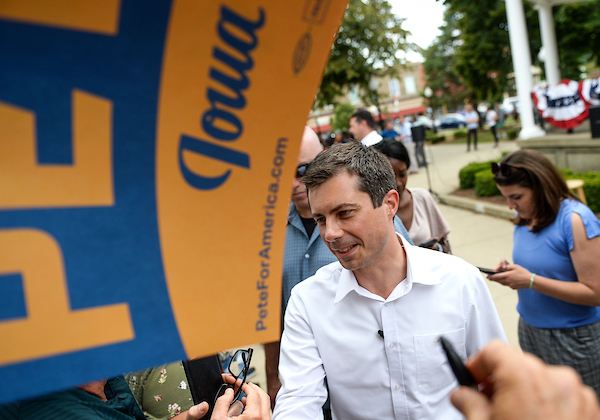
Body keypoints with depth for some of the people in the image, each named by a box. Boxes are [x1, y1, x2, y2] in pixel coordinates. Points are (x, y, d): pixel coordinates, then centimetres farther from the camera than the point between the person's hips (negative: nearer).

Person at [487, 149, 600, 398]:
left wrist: (530, 281, -26)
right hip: (530, 329, 7)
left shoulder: (576, 220, -20)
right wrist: (511, 272, -4)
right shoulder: (525, 217, 2)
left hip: (573, 337, -6)